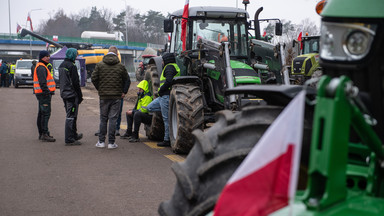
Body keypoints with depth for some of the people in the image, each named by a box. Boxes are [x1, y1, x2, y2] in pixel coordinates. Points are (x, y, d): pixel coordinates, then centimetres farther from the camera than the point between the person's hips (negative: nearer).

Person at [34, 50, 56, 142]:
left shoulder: (42, 67, 21)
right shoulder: (41, 67, -13)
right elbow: (42, 82, -22)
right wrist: (47, 92, -26)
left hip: (42, 94, 11)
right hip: (44, 94, -11)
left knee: (41, 114, 14)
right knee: (46, 113, -13)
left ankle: (41, 134, 21)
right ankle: (44, 134, -15)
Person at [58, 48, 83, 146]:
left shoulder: (61, 65, 13)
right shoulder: (72, 66, -15)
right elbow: (75, 82, -17)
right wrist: (80, 95, -10)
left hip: (64, 94, 9)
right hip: (72, 94, -9)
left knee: (70, 115, 19)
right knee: (71, 116, -6)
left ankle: (74, 135, 30)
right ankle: (69, 139, -5)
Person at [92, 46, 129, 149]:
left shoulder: (100, 65, 1)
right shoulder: (120, 66, -1)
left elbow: (93, 78, 0)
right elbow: (126, 80, 4)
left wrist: (99, 89, 13)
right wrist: (123, 91, 15)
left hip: (103, 96, 1)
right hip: (116, 96, -1)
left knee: (103, 118, 10)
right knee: (113, 118, 2)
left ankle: (101, 141, 11)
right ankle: (111, 142, 1)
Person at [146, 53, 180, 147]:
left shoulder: (169, 67, -11)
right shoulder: (174, 67, 21)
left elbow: (168, 81, -24)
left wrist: (160, 91, -13)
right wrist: (160, 92, 17)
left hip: (166, 96, -11)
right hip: (163, 96, 11)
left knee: (166, 118, -6)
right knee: (150, 107, 12)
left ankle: (167, 140, -2)